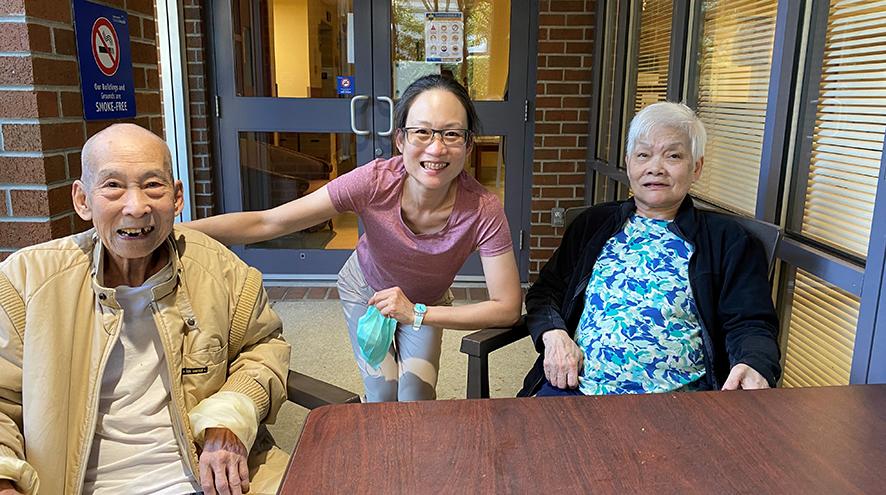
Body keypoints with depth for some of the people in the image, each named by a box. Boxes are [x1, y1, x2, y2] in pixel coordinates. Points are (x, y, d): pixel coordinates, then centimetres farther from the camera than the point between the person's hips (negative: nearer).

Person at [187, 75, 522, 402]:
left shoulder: (483, 210, -35)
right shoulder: (374, 182, -36)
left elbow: (508, 308, -29)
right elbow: (267, 222, -33)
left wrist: (416, 313, -35)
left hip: (427, 305, 1)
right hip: (365, 290, 0)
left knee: (416, 398, -10)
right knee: (382, 397, -4)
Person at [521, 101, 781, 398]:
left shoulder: (726, 239, 9)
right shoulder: (593, 223, 17)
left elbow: (751, 323, 3)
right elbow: (546, 290, 17)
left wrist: (753, 366, -20)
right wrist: (553, 334, -5)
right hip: (576, 385, -2)